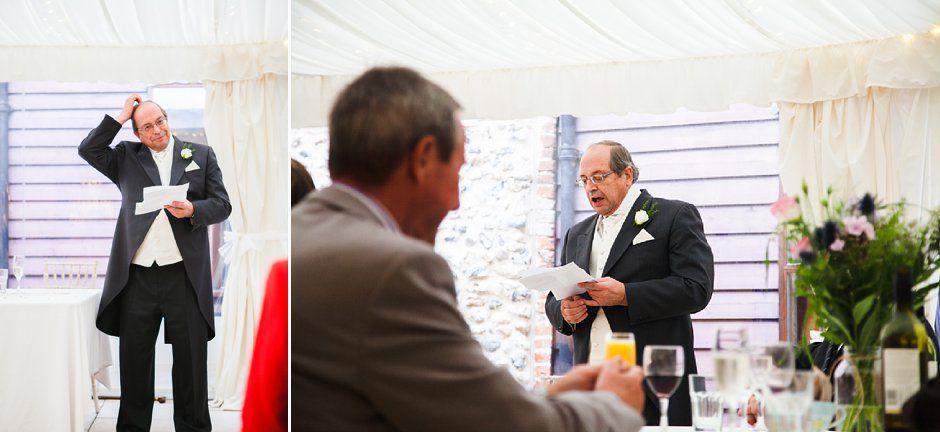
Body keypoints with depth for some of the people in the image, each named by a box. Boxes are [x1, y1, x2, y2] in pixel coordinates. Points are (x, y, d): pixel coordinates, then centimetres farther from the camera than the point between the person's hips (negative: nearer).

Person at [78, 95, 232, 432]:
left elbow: (222, 205, 7)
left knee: (191, 360, 3)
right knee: (134, 360, 5)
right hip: (137, 276, 1)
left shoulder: (201, 155, 11)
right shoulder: (127, 157, 13)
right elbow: (88, 150, -1)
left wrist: (193, 210, -12)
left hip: (184, 275, -1)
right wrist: (120, 117, 0)